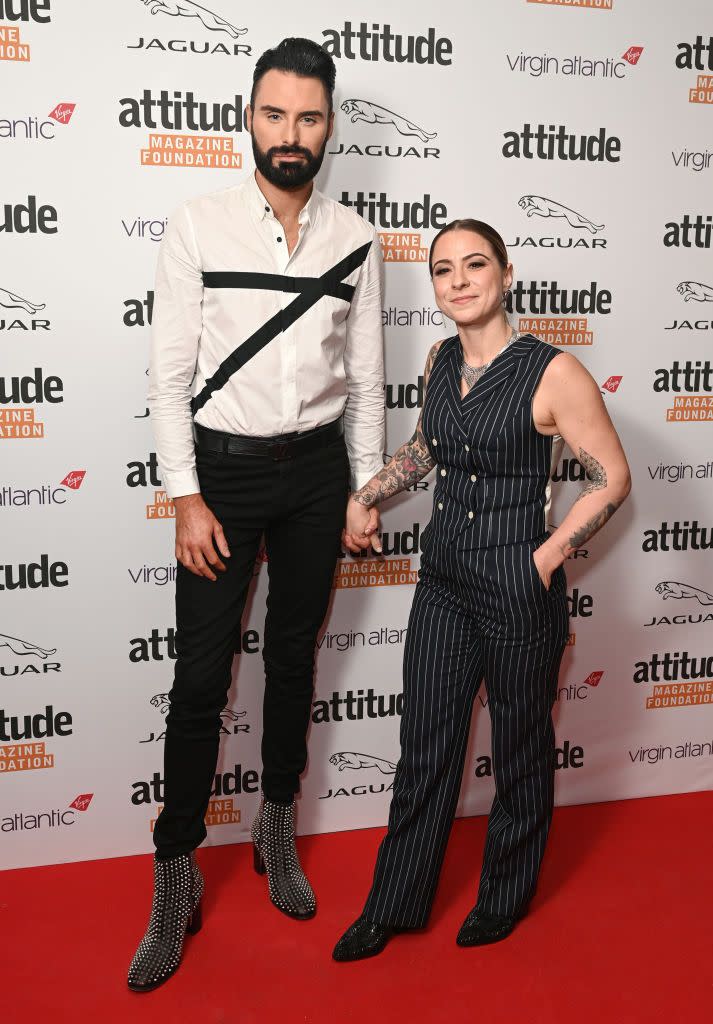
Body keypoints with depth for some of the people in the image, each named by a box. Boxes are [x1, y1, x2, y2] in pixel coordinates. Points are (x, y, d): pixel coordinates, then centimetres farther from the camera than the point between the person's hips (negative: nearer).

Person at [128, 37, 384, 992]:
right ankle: (176, 878, 18)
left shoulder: (355, 239, 4)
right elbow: (171, 374, -6)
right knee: (201, 678, 0)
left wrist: (365, 490, 5)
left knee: (294, 657, 14)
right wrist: (187, 499, -11)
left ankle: (278, 831, 35)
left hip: (316, 468, 3)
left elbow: (366, 376, 7)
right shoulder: (198, 226, -4)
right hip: (223, 467, -2)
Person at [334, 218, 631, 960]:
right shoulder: (440, 360, 4)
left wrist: (544, 560, -13)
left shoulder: (552, 373, -15)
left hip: (518, 592, -5)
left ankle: (504, 899, 39)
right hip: (444, 579, 5)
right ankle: (394, 905, 32)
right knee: (424, 749, 14)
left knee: (520, 749, 15)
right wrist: (364, 497, 13)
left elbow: (611, 479, -9)